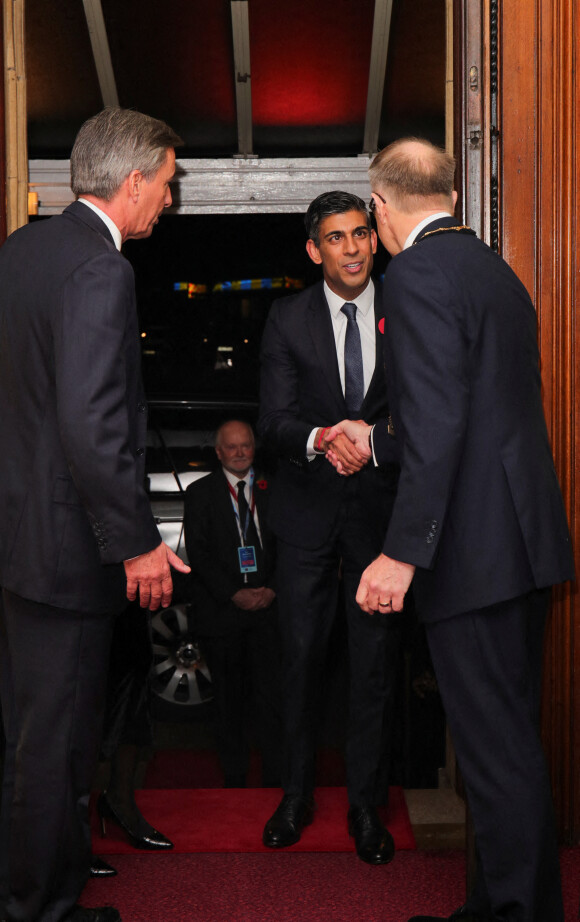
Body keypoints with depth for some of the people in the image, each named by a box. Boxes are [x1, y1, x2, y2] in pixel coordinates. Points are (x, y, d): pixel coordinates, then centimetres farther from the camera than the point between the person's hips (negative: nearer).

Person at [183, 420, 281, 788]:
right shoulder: (200, 492, 6)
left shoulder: (272, 489, 11)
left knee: (272, 695, -6)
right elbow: (198, 552, -2)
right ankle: (235, 778, 15)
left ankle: (276, 778, 1)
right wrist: (233, 594, -10)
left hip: (268, 606, 1)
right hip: (222, 607, 0)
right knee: (229, 699, 6)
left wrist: (272, 589, -6)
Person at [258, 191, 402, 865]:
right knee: (300, 654, 7)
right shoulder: (288, 318, 2)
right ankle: (295, 795, 23)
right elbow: (274, 418, -5)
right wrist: (321, 438, -27)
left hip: (380, 505, 0)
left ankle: (366, 804, 18)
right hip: (308, 506, 0)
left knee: (376, 659, 4)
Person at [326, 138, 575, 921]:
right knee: (511, 734, 18)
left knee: (496, 746, -2)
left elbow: (440, 421, -22)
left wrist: (404, 551, -22)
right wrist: (376, 440, 34)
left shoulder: (418, 271, -12)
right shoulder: (498, 273, 17)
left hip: (475, 547, -10)